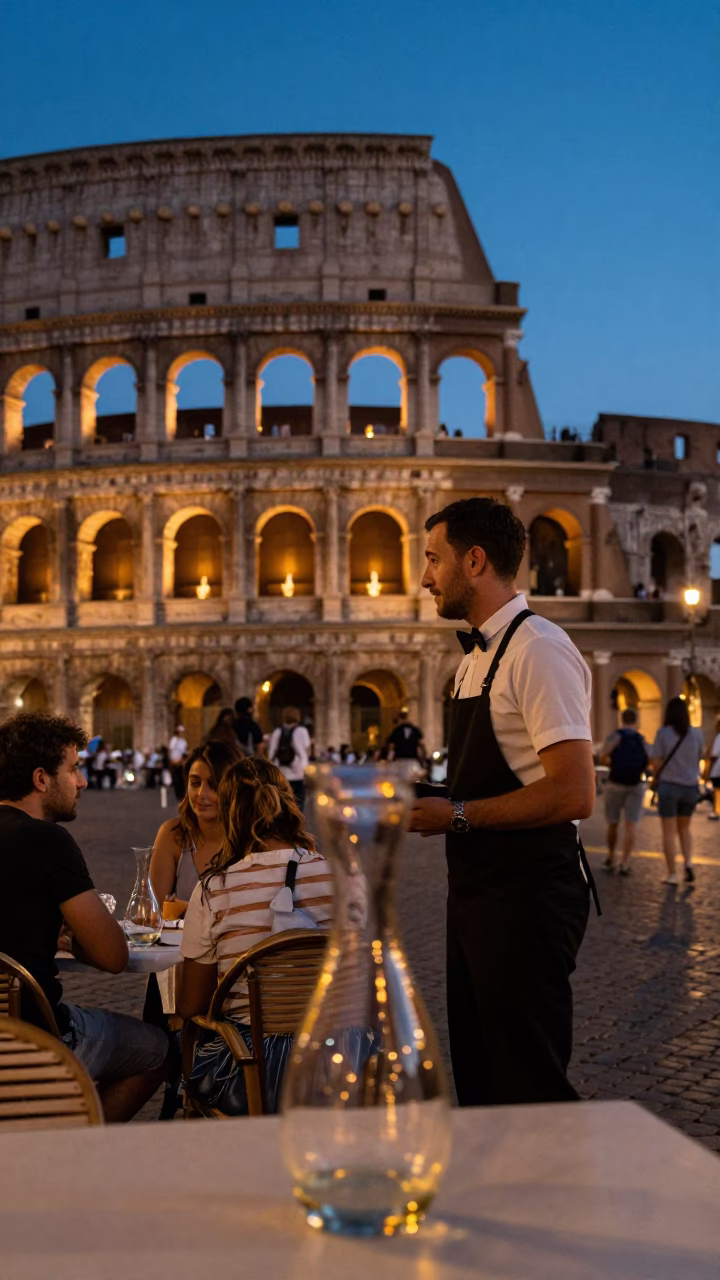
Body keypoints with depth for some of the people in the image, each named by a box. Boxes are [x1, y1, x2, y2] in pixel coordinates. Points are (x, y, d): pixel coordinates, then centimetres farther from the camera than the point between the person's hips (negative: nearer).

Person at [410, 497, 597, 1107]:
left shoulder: (539, 649, -17)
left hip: (528, 896, -10)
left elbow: (573, 794, -24)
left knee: (530, 1088, 0)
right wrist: (428, 806, 6)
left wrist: (457, 817, -17)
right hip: (479, 891, 10)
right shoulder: (478, 657, 14)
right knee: (478, 1079, 19)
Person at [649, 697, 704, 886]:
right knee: (684, 828, 20)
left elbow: (655, 761, -10)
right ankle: (688, 862, 1)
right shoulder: (696, 734, -2)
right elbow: (700, 756, 9)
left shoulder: (663, 733, -11)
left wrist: (655, 778, 8)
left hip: (669, 785, -3)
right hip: (690, 787, 3)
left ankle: (671, 874, 8)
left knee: (669, 831, 6)